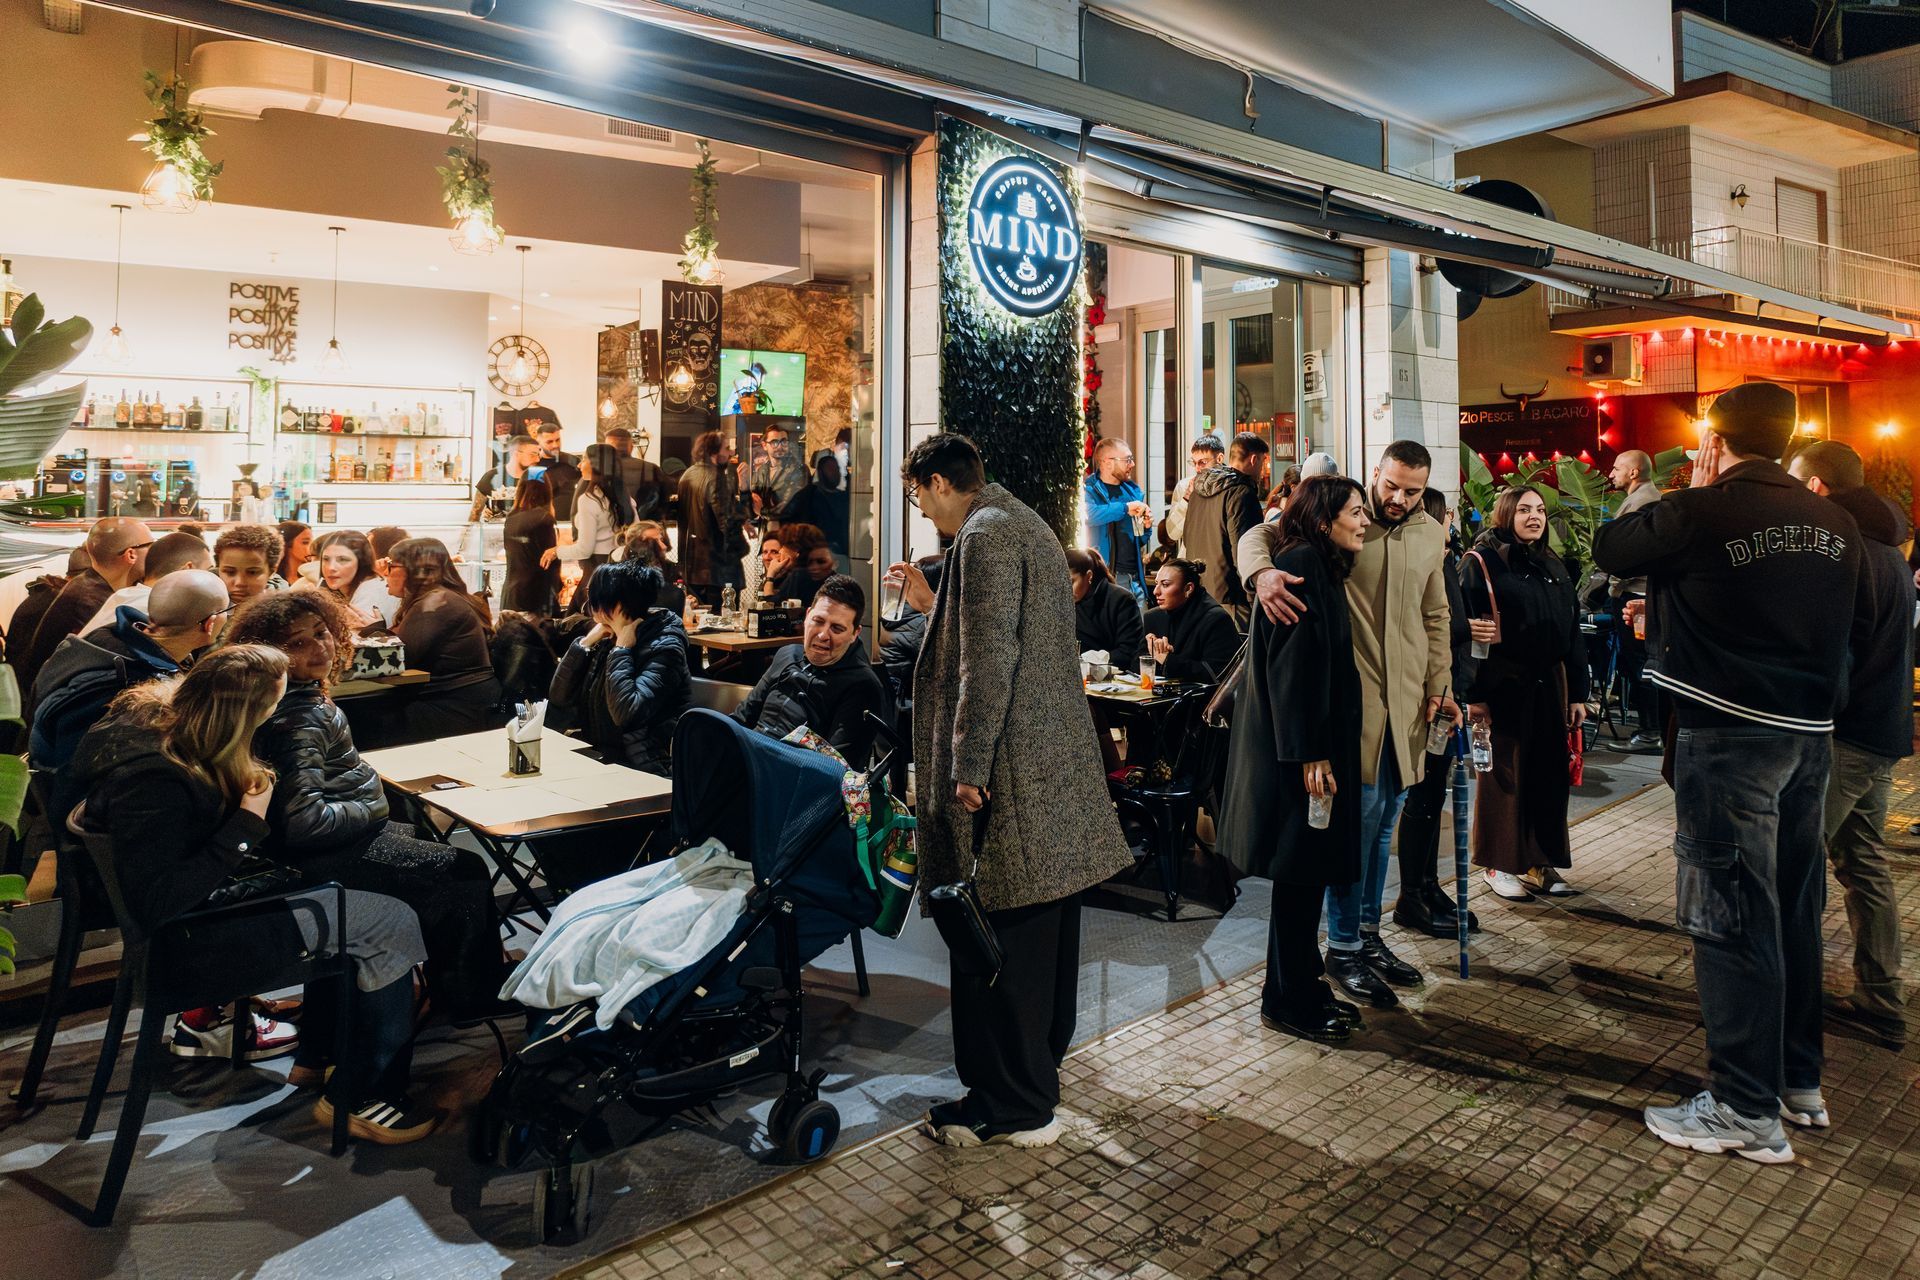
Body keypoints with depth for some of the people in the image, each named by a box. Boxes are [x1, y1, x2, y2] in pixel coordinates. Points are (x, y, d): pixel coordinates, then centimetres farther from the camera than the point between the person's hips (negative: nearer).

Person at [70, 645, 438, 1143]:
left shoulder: (152, 710, -7)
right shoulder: (156, 783, -35)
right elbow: (156, 904, -33)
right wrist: (247, 825, -31)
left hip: (206, 882, 10)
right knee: (392, 924, -10)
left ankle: (321, 1050, 24)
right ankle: (360, 1098, 4)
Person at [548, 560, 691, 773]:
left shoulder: (663, 649, -13)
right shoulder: (608, 641, 10)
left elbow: (626, 714, -27)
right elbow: (559, 697, 9)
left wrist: (622, 650, -16)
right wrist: (586, 642, 1)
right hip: (597, 760, 8)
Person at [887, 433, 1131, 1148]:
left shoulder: (985, 535, -13)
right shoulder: (1025, 524, 18)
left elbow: (990, 661, -21)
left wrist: (969, 769, -19)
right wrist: (932, 604, 22)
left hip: (1011, 774, -11)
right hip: (1057, 767, 11)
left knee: (998, 939, -2)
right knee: (1043, 927, 21)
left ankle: (1016, 1108, 8)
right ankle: (1039, 1062, 38)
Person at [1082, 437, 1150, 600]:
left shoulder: (1133, 490, 15)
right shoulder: (1089, 489, -4)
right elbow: (1089, 514, -28)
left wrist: (1145, 525, 3)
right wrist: (1125, 507, -24)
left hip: (1134, 579, 6)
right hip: (1103, 579, -5)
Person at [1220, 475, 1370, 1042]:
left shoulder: (1321, 569, 15)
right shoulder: (1301, 565, -16)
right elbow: (1290, 666, -22)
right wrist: (1309, 755, -23)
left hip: (1315, 743, 10)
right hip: (1301, 748, -10)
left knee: (1308, 872, 15)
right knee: (1300, 873, -1)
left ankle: (1303, 987, 27)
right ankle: (1287, 1001, 12)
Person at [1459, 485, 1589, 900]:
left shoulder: (1554, 566, 15)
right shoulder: (1482, 562, -5)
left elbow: (1572, 632, 16)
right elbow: (1467, 628, -11)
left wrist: (1577, 693, 11)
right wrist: (1473, 694, -16)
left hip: (1549, 684, 6)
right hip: (1504, 684, -5)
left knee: (1549, 773, 7)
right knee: (1505, 773, 2)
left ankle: (1542, 861, 20)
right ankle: (1500, 864, 14)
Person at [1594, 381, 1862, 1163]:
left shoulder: (1701, 513, -14)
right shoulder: (1834, 524, 7)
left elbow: (1609, 549, 2)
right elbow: (1843, 622, 17)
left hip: (1730, 737, -7)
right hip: (1810, 736, 7)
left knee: (1733, 916, -1)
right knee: (1793, 907, 17)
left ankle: (1748, 1111, 7)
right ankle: (1800, 1080, 31)